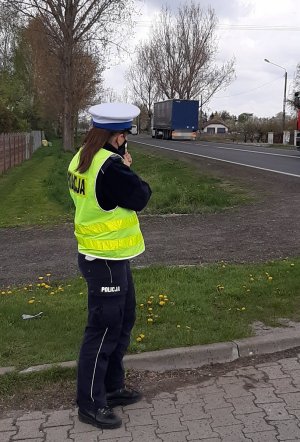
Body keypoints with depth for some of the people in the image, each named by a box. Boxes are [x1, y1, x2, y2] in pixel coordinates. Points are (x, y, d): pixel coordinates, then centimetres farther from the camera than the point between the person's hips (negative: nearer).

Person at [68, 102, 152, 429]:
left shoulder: (81, 160, 8)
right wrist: (128, 169, 1)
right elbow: (141, 197, -14)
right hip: (106, 261, -10)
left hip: (103, 256, 10)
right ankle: (91, 403, 16)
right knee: (104, 329, 2)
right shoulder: (109, 166, -23)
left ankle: (111, 387, 33)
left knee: (122, 321, 20)